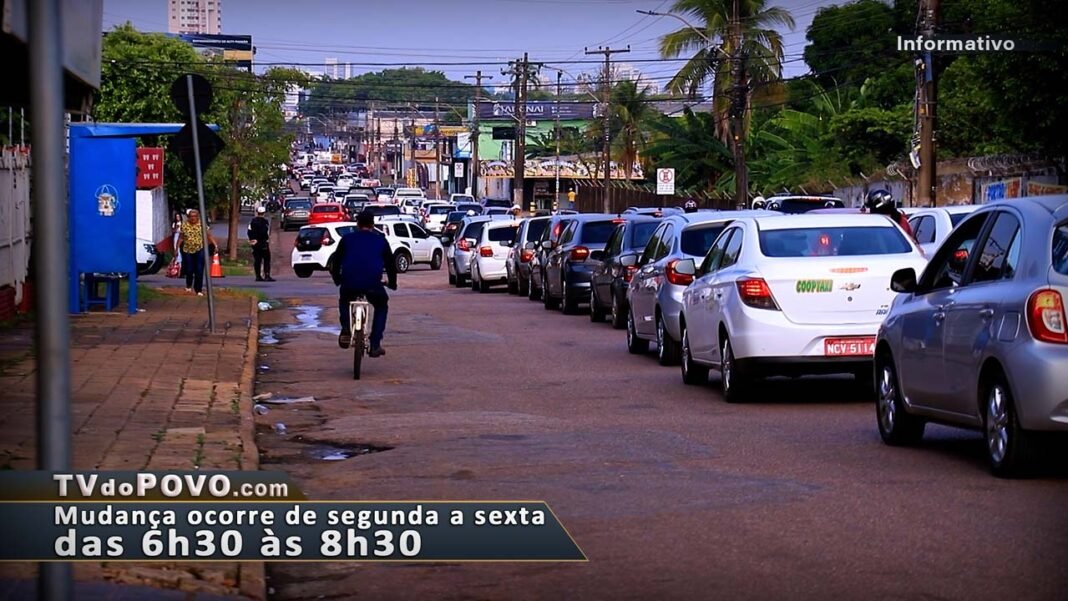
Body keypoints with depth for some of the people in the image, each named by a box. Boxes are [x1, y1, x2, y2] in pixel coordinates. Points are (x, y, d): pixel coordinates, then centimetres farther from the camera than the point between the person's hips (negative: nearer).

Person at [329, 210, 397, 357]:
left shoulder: (347, 239, 16)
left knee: (344, 301, 34)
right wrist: (392, 283, 38)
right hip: (373, 284, -1)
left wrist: (337, 280, 37)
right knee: (381, 307, 26)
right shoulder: (380, 241, 16)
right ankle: (375, 345, 15)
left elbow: (336, 262, 20)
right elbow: (390, 264, 22)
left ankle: (345, 329, 8)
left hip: (349, 283, 1)